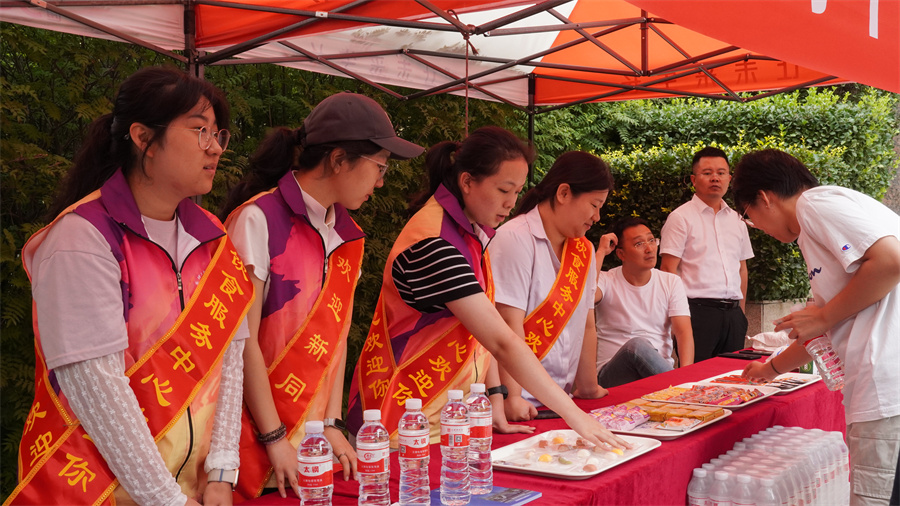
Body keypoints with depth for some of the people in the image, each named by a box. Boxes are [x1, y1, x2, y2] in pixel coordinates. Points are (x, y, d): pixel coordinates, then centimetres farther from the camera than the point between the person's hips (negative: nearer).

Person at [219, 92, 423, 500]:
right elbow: (244, 340, -14)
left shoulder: (345, 234, 10)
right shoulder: (259, 219, -13)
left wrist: (333, 424, 1)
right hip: (259, 434, -6)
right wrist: (275, 440, -14)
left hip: (316, 431, 6)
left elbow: (336, 334, 8)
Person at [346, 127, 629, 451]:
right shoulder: (434, 242, -24)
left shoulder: (472, 231, 7)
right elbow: (502, 342, -27)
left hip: (451, 411, 9)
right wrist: (573, 414, -26)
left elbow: (484, 330, 5)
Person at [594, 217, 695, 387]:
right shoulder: (606, 281, 0)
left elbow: (684, 332, -2)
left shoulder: (671, 282, 9)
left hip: (660, 369, 1)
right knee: (636, 344, -34)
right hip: (612, 372, -1)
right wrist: (601, 252, -14)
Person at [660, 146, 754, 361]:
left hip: (733, 313, 6)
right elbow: (667, 269, -7)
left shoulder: (736, 220, 17)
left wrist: (740, 311, 16)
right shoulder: (681, 217, -1)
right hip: (698, 310, -6)